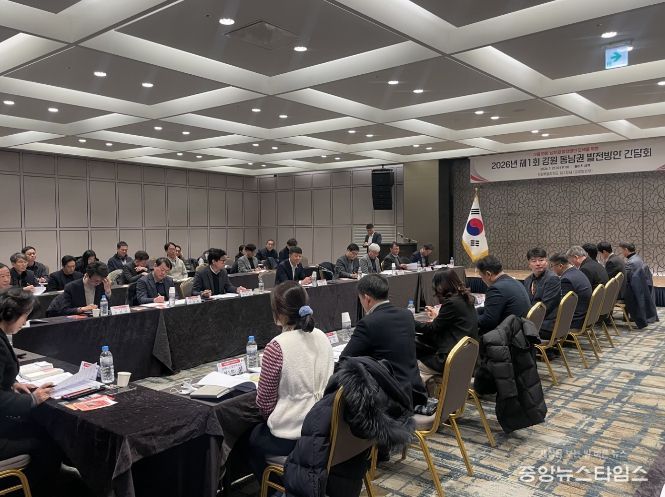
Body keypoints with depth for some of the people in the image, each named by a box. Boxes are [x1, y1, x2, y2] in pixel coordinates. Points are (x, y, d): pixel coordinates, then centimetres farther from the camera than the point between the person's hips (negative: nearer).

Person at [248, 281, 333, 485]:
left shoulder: (277, 347, -22)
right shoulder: (322, 337, -3)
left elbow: (265, 402, -12)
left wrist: (273, 420, 10)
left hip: (291, 437, -6)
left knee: (253, 439, 27)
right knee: (263, 430, 33)